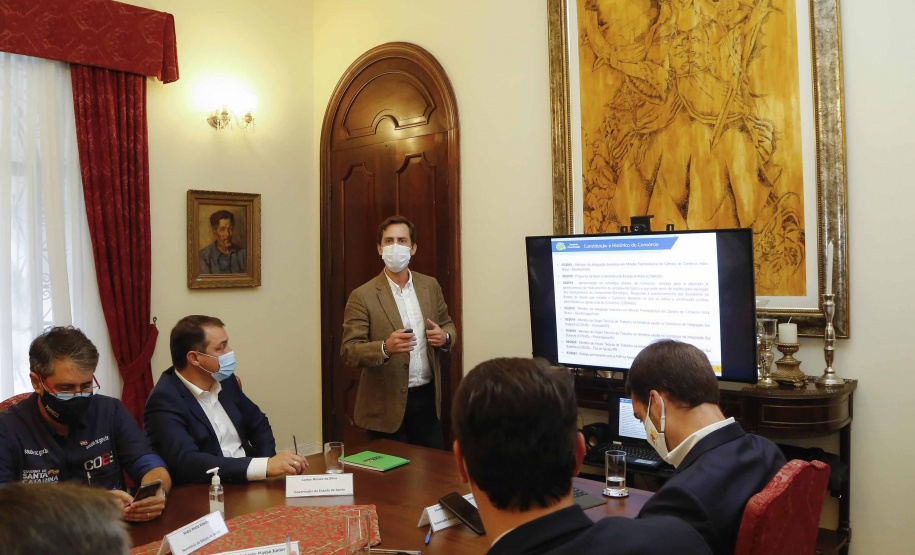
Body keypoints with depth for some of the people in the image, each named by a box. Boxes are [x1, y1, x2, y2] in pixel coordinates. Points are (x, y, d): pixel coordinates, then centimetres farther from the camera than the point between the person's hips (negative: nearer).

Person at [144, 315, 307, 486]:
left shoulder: (224, 379, 4)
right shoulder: (164, 401, -14)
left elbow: (258, 424, 17)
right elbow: (187, 461, -26)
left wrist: (270, 461, -3)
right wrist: (265, 466, -33)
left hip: (249, 481, 7)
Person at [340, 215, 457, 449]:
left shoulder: (430, 286, 6)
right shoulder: (362, 296, -8)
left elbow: (448, 325, 16)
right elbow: (348, 351, -11)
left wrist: (445, 337, -7)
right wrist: (385, 348, -29)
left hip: (428, 396, 4)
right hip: (387, 404, -4)